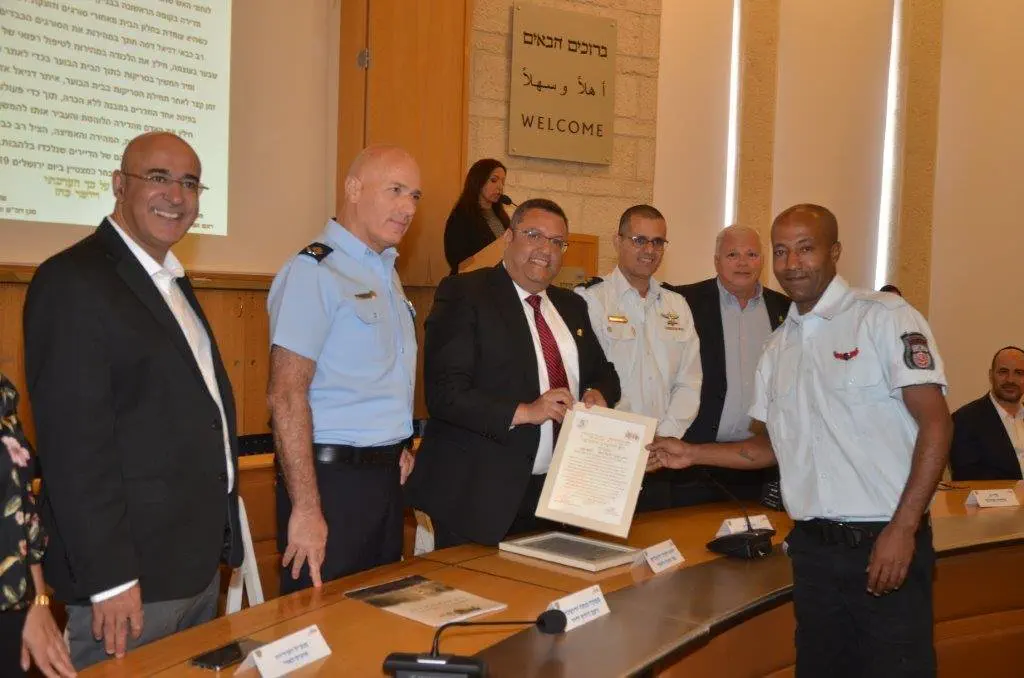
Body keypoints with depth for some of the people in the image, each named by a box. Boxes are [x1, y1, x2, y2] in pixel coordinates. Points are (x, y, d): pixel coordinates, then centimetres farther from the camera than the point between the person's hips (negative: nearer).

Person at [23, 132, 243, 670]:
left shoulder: (172, 282, 14)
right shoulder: (72, 281, -14)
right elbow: (74, 442, -20)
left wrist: (219, 540, 16)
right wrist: (110, 579, -21)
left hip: (199, 565, 9)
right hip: (130, 574, -9)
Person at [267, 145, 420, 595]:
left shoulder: (387, 273, 14)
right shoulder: (315, 271, -14)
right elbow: (286, 395, -20)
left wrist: (397, 447, 11)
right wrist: (306, 509, -22)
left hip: (386, 476, 9)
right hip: (332, 476, -8)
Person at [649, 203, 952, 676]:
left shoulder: (886, 318, -7)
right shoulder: (778, 347, 12)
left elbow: (935, 424, -11)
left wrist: (902, 529, -17)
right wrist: (690, 453, 9)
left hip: (886, 544, -5)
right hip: (812, 548, 6)